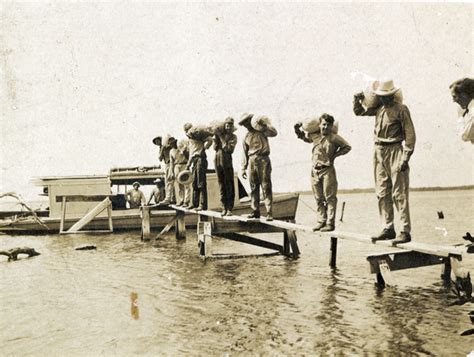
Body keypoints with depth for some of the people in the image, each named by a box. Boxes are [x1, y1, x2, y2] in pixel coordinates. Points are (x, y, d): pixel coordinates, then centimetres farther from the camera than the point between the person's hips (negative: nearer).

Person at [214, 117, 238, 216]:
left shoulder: (233, 137, 4)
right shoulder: (220, 134, 13)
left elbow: (230, 149, -10)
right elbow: (215, 147, 6)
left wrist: (222, 139, -11)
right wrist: (216, 138, -5)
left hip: (227, 161, -3)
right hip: (217, 160, 3)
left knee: (229, 185, -5)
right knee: (221, 185, 5)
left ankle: (230, 208, -3)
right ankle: (224, 207, 10)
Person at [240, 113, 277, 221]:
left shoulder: (261, 131, 5)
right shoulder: (246, 137, 19)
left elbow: (274, 133, -11)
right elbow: (245, 153, 19)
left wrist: (264, 124, -15)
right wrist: (243, 168, 15)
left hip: (263, 160, -5)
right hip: (252, 162, 5)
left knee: (266, 186, -8)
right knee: (254, 187, 6)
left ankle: (269, 212, -10)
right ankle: (255, 210, 12)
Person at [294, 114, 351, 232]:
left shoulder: (334, 138, -5)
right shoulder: (314, 136, 9)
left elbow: (347, 147, -3)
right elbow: (303, 137, 26)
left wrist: (335, 154, -6)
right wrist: (298, 129, 9)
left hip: (328, 170, -5)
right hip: (315, 170, 5)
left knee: (330, 198, -3)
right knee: (318, 199, 10)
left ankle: (330, 223, 0)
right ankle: (321, 221, 19)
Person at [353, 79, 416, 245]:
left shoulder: (401, 109, -6)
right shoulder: (378, 108, 12)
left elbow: (410, 134, -8)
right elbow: (359, 112, 27)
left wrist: (405, 158, -14)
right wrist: (357, 99, 7)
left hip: (395, 151, -7)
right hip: (379, 152, 7)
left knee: (399, 194, -8)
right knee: (382, 193, 7)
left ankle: (405, 231, -6)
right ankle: (388, 229, 14)